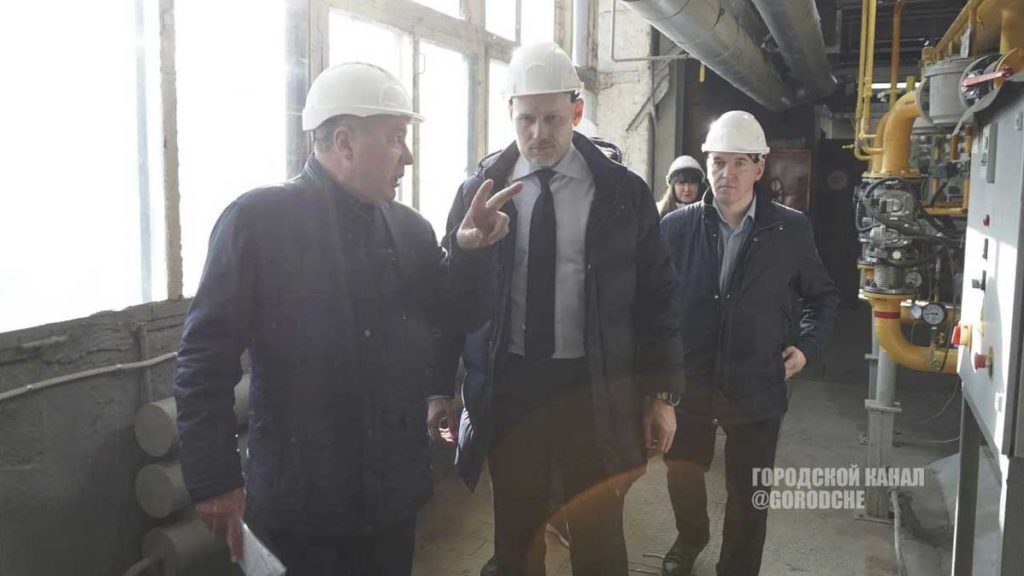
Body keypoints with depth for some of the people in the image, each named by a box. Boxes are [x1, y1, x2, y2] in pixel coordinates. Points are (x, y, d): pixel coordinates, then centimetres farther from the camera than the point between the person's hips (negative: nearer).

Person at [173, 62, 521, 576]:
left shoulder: (408, 227, 7)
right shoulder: (258, 219, -9)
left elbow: (460, 316, 12)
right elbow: (207, 355, -10)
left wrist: (471, 251, -6)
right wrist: (214, 480, -12)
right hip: (299, 502, -5)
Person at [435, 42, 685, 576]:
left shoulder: (623, 192, -2)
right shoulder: (478, 189, 0)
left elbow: (657, 296, 3)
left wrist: (663, 393, 2)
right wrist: (439, 389, 4)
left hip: (594, 390, 0)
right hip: (506, 387, 1)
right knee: (515, 532, 15)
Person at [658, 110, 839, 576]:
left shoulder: (791, 229, -5)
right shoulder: (677, 226, -5)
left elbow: (823, 296, 10)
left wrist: (807, 345, -3)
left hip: (757, 385, -1)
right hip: (689, 381, 1)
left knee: (748, 495, 11)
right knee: (682, 474, 20)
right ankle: (690, 538, 51)